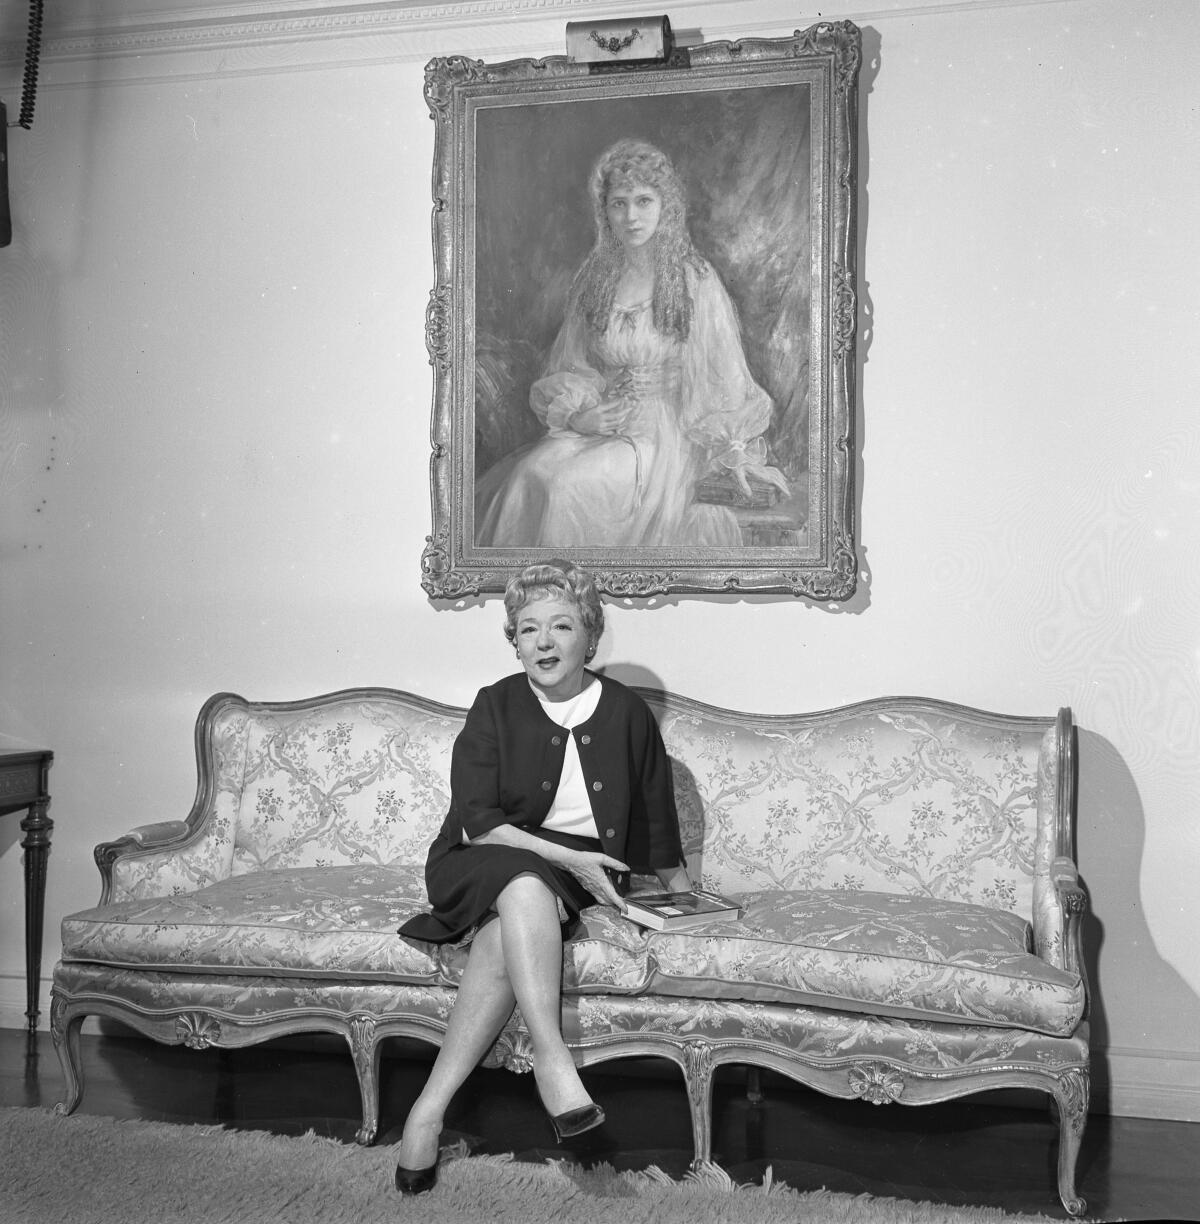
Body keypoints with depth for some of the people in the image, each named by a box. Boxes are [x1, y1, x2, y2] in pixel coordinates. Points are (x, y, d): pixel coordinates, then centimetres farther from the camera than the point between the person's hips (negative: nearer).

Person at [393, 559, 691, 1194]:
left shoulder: (627, 713, 1)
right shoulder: (496, 706, -3)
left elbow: (656, 819, 14)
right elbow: (476, 822, -10)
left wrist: (680, 894, 16)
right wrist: (568, 858, -18)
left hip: (581, 874, 1)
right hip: (484, 863, 0)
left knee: (502, 938, -31)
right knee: (525, 887, -37)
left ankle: (430, 1106, -28)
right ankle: (553, 1059, -40)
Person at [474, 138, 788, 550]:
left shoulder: (695, 281, -3)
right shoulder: (595, 277, 9)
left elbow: (722, 376, 0)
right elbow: (569, 367, 14)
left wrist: (737, 454, -6)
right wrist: (575, 414, -6)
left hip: (667, 433, -4)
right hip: (600, 421, 4)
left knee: (569, 484, -30)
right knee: (531, 473, -26)